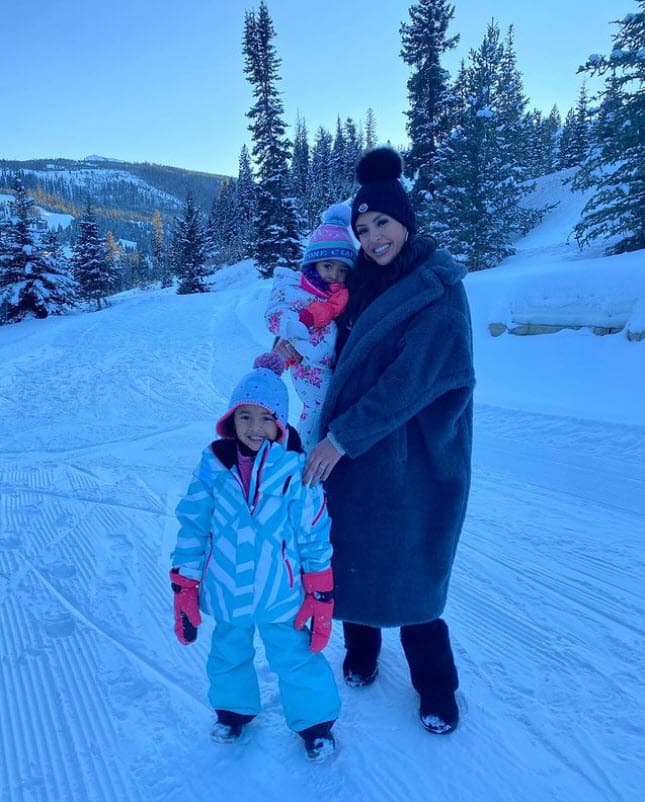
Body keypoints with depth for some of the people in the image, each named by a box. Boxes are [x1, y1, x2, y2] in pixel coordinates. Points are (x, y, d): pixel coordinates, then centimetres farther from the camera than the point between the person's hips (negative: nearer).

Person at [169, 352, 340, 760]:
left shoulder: (296, 469, -17)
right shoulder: (213, 465, -12)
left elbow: (315, 537, -10)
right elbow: (193, 528, -3)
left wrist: (321, 598, -6)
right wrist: (185, 589, -1)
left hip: (280, 595, -3)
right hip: (226, 592, 3)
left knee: (295, 657, 13)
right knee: (229, 654, 25)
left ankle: (315, 720, 39)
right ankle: (234, 707, 53)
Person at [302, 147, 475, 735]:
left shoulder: (439, 289, -15)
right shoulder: (365, 280, 5)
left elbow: (412, 379, -22)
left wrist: (342, 436, -22)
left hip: (411, 457, -5)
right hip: (354, 449, 6)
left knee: (407, 568, 5)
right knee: (353, 552, 13)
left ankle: (436, 684, 28)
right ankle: (360, 650, 39)